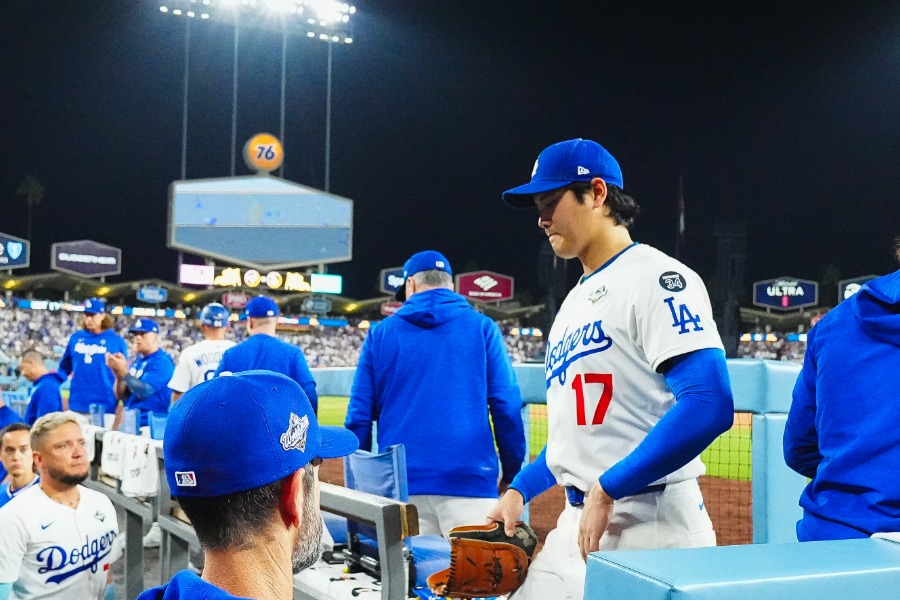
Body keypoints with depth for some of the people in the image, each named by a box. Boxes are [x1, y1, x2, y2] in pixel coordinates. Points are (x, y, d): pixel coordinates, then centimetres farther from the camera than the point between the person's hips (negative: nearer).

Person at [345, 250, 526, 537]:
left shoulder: (380, 333, 9)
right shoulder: (482, 328, 5)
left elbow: (359, 415, 7)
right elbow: (507, 407, -1)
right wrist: (512, 473, 6)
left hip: (401, 482, 2)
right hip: (469, 479, -2)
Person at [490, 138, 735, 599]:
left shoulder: (656, 278, -10)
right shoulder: (575, 300, 17)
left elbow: (709, 405, -23)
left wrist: (607, 489, -20)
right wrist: (519, 490, 12)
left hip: (650, 527, -8)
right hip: (575, 523, 8)